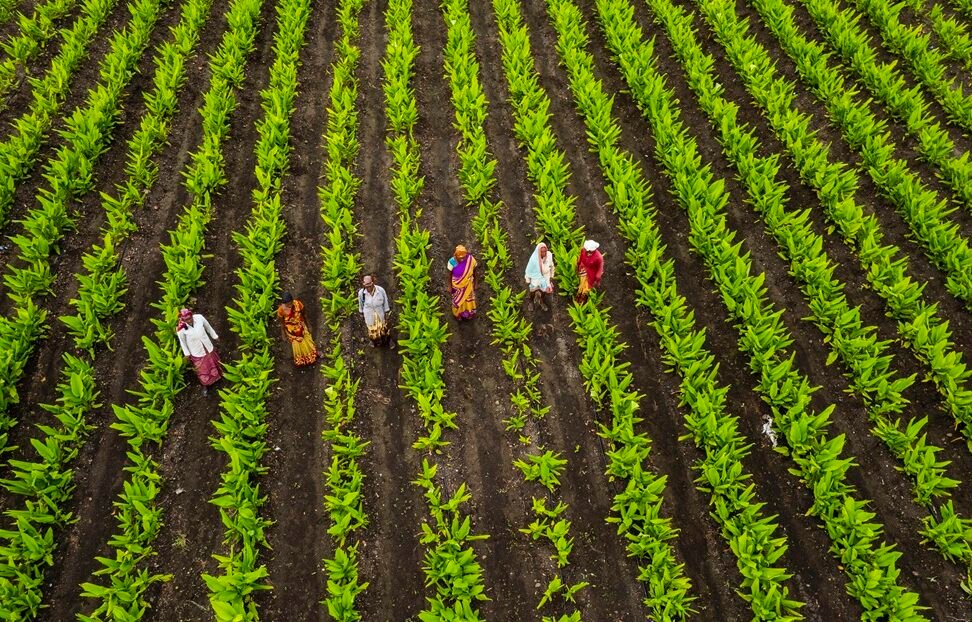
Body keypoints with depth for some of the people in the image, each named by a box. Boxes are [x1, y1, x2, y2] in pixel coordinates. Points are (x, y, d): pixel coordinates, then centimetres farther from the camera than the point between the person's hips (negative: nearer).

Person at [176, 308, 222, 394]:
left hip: (208, 347, 2)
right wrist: (186, 353, 1)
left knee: (212, 362, 30)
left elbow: (208, 327, -6)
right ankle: (205, 385, 45)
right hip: (197, 352, -2)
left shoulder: (199, 318, -26)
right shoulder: (181, 329, -30)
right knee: (202, 370, 19)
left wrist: (215, 336, 9)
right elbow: (182, 341, -11)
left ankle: (216, 375, 61)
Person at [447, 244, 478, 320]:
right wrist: (450, 287, -4)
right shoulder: (452, 261, -30)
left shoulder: (471, 260, -28)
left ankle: (468, 312, 57)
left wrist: (475, 284, 2)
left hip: (468, 284, 1)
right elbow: (450, 275, -13)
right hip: (457, 285, -1)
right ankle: (458, 313, 55)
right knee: (458, 300, 24)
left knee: (468, 299, 27)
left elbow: (474, 272, -10)